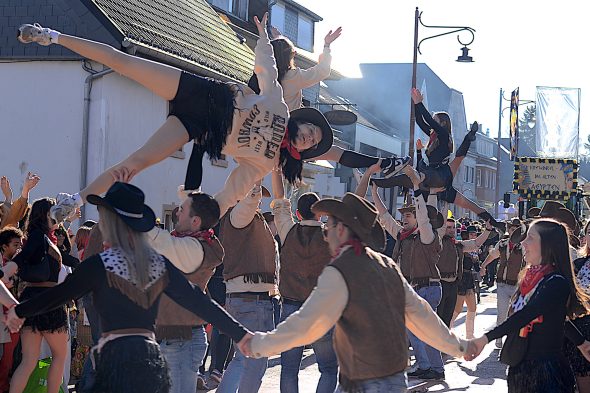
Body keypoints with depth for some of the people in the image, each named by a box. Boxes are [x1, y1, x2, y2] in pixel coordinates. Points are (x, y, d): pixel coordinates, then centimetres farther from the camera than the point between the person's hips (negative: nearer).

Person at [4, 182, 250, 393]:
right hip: (153, 360, 6)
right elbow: (198, 301, 6)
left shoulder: (100, 264, -5)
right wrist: (241, 334, 10)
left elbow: (58, 295, 7)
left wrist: (19, 311, 24)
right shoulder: (161, 264, 8)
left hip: (116, 358, -6)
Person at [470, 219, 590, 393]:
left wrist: (486, 338, -34)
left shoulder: (557, 283, -15)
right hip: (520, 368, 8)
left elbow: (526, 315, -26)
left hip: (546, 368, -8)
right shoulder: (529, 277, 11)